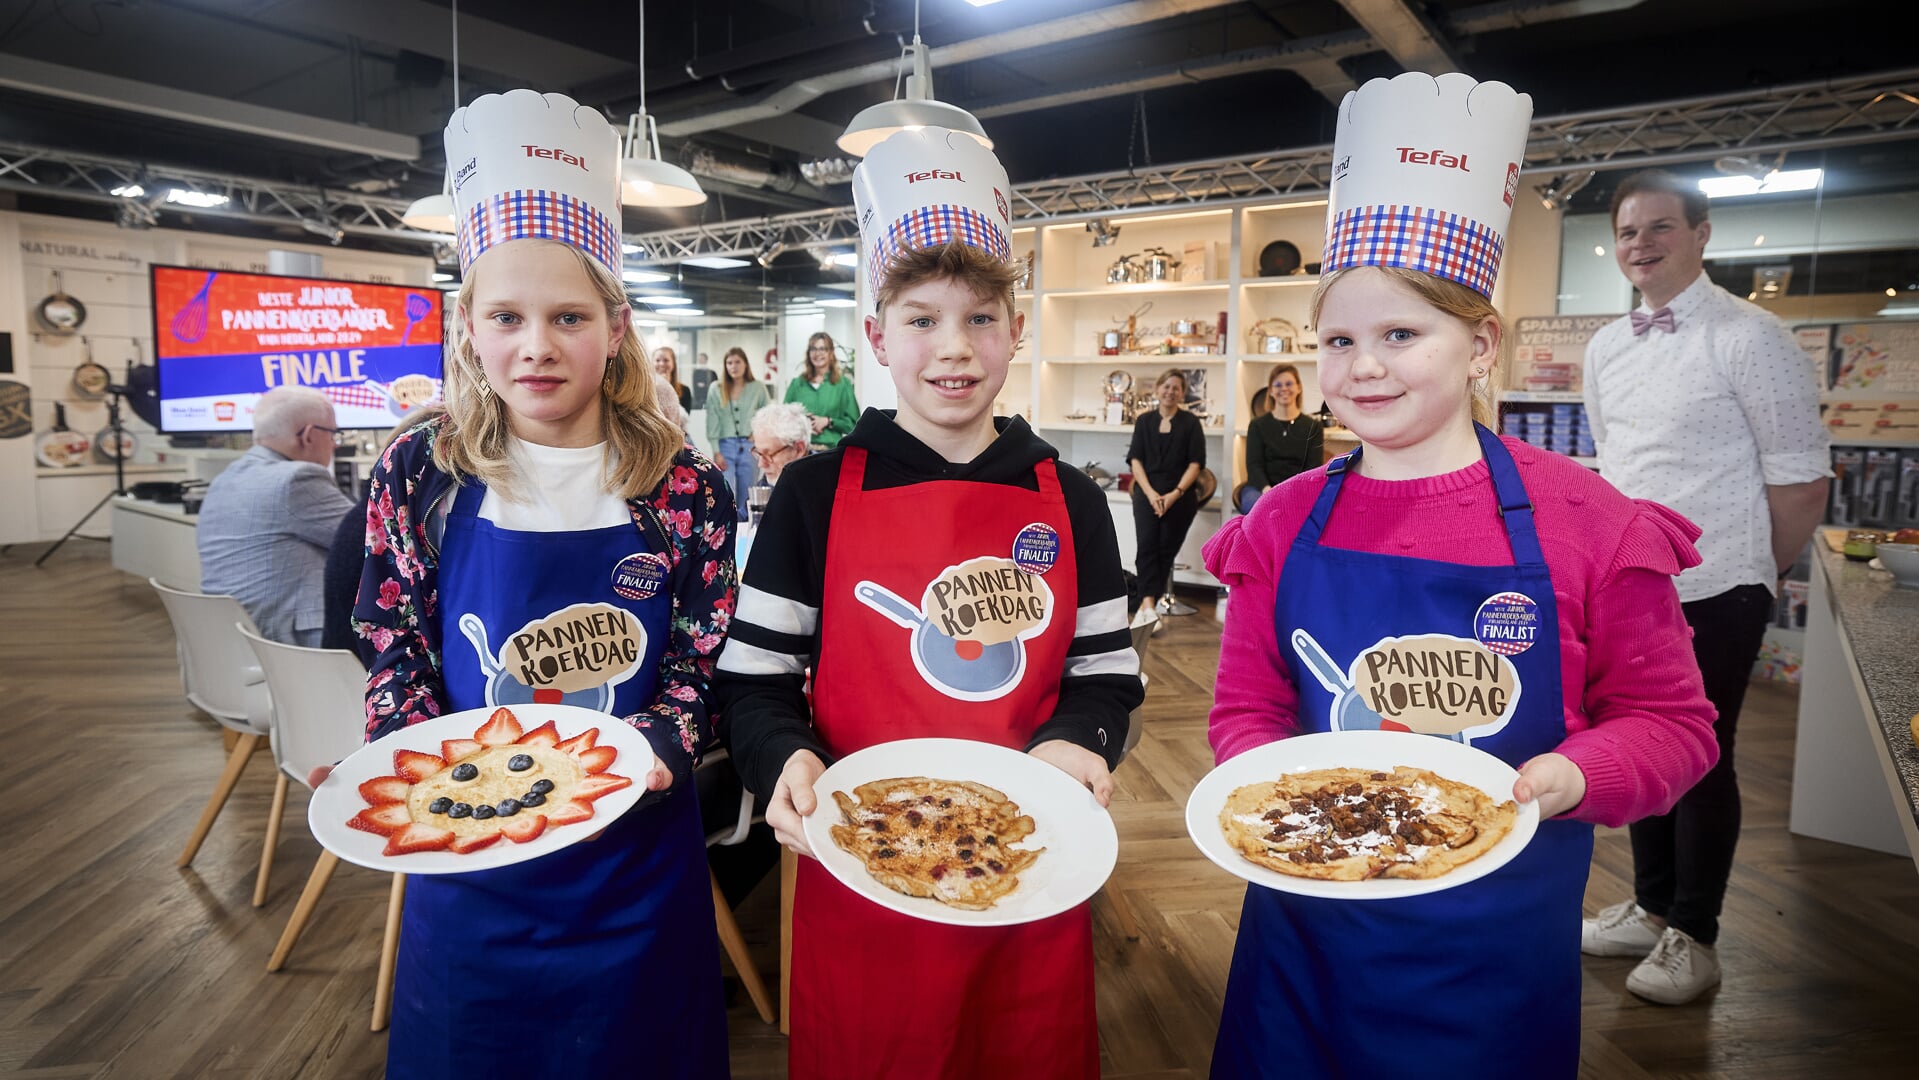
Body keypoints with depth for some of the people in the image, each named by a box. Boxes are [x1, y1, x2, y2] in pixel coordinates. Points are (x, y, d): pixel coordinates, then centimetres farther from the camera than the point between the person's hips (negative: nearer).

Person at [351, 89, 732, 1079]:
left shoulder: (684, 490, -9)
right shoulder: (421, 475, -5)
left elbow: (701, 673, -5)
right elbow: (395, 659, 2)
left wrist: (646, 750, -23)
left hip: (633, 858, -1)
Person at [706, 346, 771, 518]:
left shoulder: (758, 388, 5)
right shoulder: (716, 389, 4)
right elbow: (712, 423, 1)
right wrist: (716, 452, -5)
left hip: (749, 447, 1)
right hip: (725, 446, 0)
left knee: (746, 500, 5)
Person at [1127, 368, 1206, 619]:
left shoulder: (1190, 423, 6)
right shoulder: (1144, 421, 12)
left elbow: (1195, 463, 0)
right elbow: (1135, 459, 5)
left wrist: (1175, 494, -13)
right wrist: (1150, 493, -10)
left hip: (1180, 496, 0)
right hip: (1147, 492, 1)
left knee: (1167, 549, -3)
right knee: (1147, 545, -17)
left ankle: (1147, 601, 4)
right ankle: (1149, 603, -27)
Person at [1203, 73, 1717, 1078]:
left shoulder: (1581, 521, -9)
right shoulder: (1284, 525, -4)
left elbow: (1670, 721, -1)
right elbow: (1245, 711, 3)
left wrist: (1572, 776, -20)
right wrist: (1271, 784, -16)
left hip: (1498, 947, -1)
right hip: (1310, 919, 2)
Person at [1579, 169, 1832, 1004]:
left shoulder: (1749, 339, -11)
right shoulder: (1605, 349, 7)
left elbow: (1802, 477, -8)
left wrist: (1757, 577, 0)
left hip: (1712, 592, -6)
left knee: (1700, 761, 5)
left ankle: (1693, 938, 22)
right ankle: (1652, 909, 32)